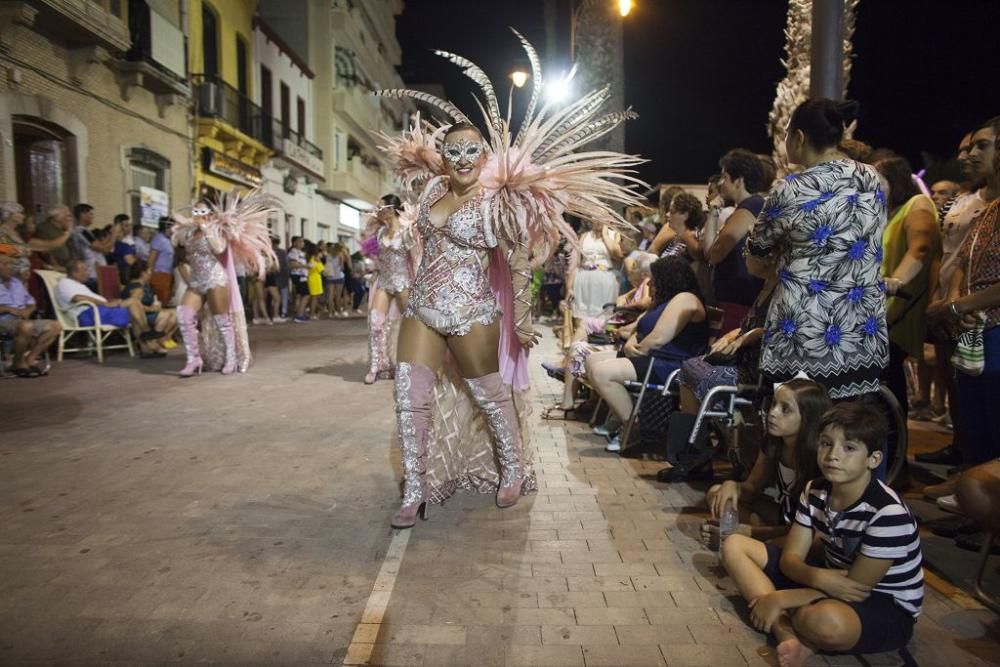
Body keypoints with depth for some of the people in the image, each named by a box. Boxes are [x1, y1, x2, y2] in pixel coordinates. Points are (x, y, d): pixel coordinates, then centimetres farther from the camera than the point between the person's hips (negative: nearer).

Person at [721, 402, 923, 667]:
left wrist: (779, 599, -21)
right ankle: (787, 633, -21)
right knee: (735, 545, -4)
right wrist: (819, 577, -29)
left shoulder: (888, 513, -26)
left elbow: (857, 588, -23)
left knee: (825, 621, -45)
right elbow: (790, 558, -5)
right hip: (832, 582, 7)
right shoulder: (815, 491, -5)